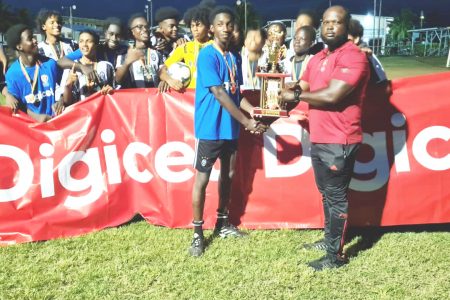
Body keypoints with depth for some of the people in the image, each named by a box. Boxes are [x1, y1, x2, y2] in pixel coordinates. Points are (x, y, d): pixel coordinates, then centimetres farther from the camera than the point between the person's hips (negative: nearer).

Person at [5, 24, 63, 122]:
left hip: (56, 118, 1)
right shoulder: (12, 74, -4)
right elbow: (18, 105, 1)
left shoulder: (50, 63, -1)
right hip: (32, 121, -1)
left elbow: (59, 90, 8)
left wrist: (60, 102, -13)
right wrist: (36, 116, -15)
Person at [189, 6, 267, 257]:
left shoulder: (234, 57, 10)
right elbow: (220, 94, -20)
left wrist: (254, 111, -3)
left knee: (228, 174, 16)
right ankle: (198, 233, 8)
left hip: (230, 127, 8)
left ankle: (223, 223, 31)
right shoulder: (207, 55, -13)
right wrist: (247, 122, -20)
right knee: (202, 178, -1)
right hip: (210, 128, -8)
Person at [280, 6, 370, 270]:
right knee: (327, 194, 20)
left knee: (336, 197, -1)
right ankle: (330, 239, 36)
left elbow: (332, 95, -24)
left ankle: (335, 255, 9)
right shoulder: (318, 59, 15)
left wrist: (296, 95, -11)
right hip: (318, 139, 9)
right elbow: (301, 88, 16)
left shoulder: (353, 57, -14)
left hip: (339, 142, -9)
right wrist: (288, 93, -8)